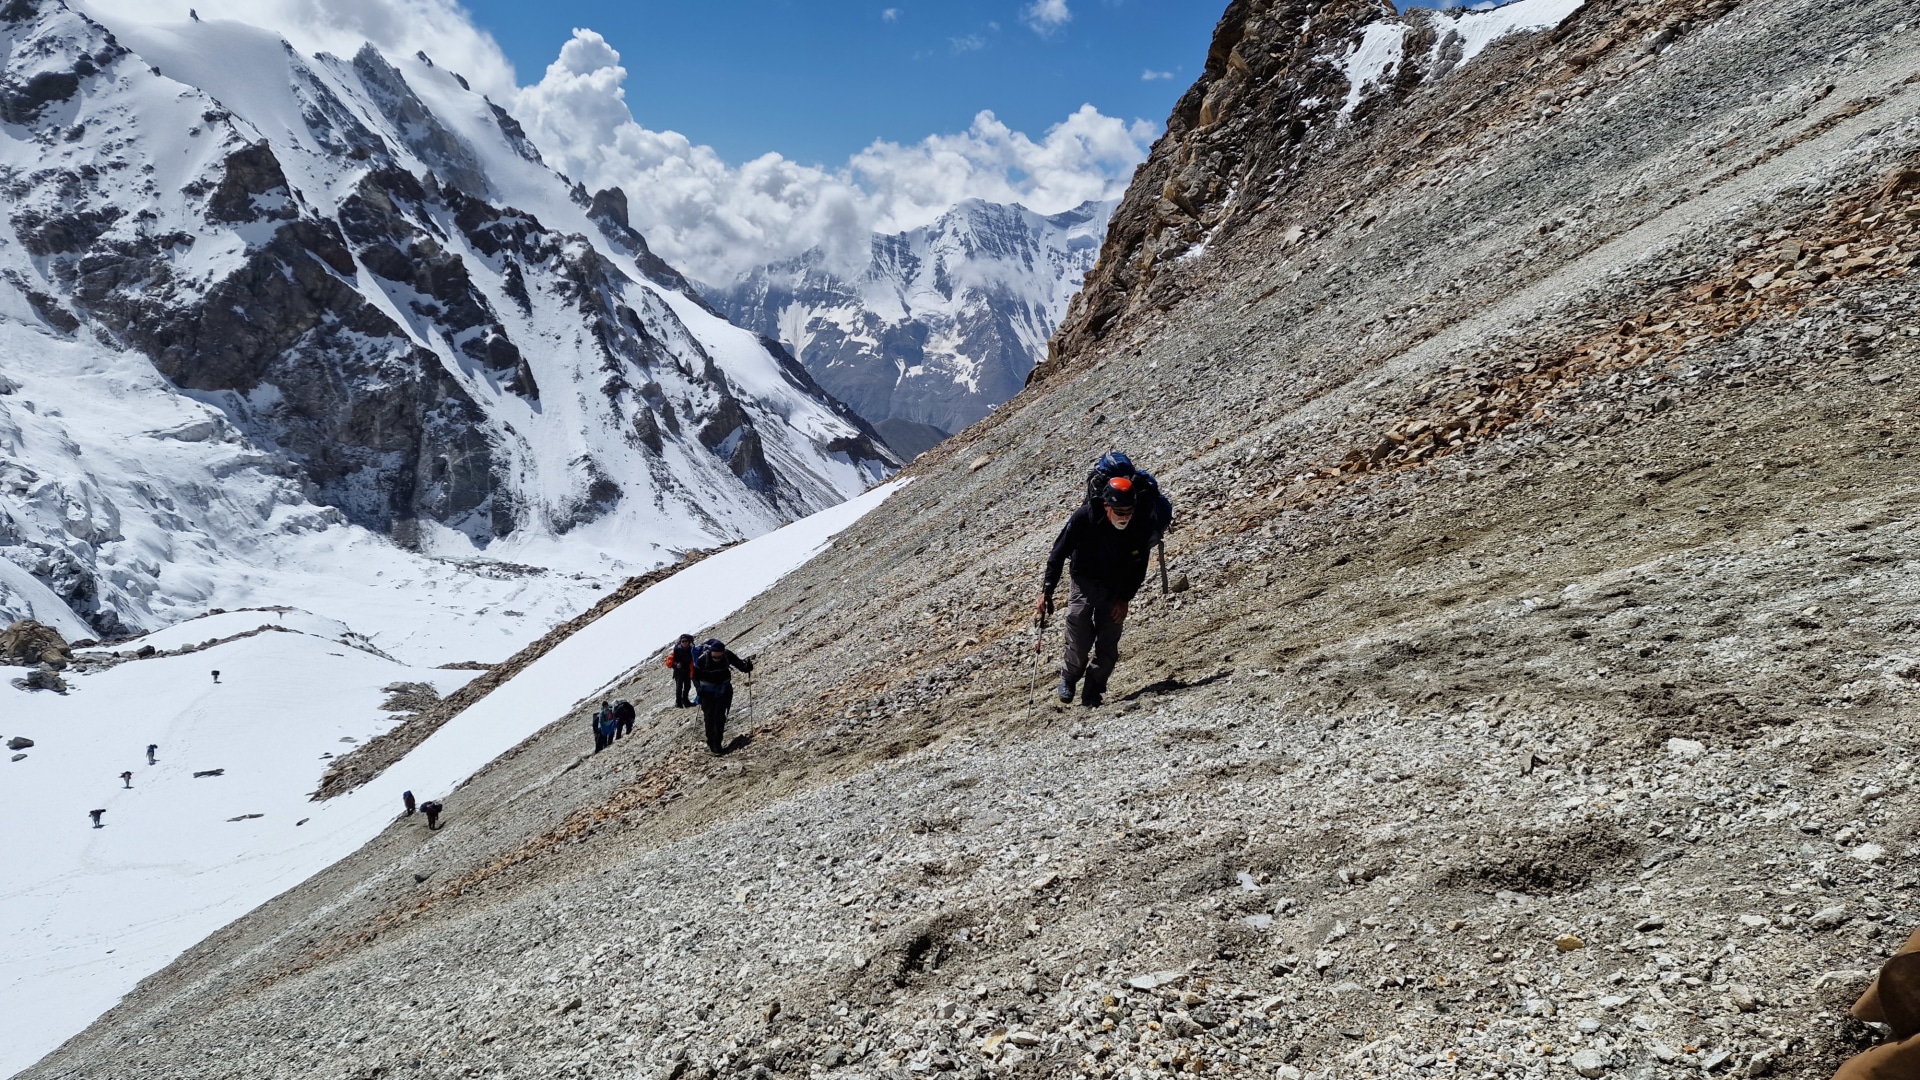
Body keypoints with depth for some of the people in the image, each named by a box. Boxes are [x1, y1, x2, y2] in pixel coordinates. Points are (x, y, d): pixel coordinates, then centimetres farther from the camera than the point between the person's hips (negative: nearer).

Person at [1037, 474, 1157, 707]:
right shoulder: (1084, 517, -25)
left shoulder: (1143, 525, -19)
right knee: (1080, 640, -14)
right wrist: (1047, 591, -19)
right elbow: (1059, 554, -15)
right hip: (1085, 582, -2)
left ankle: (1093, 690, 13)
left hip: (1116, 589, 2)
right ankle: (1069, 678, 13)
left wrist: (1125, 598, -8)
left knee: (1108, 645, -4)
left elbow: (1139, 567, -3)